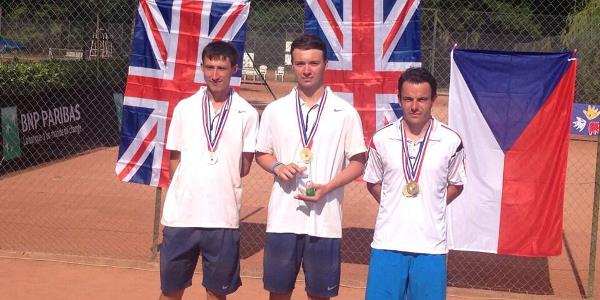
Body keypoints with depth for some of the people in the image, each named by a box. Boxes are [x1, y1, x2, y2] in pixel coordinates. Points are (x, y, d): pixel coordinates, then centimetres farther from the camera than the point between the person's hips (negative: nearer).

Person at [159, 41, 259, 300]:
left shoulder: (247, 114, -1)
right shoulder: (184, 108, 5)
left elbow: (244, 167, 3)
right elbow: (175, 159, 9)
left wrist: (220, 180, 1)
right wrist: (185, 190, 1)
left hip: (222, 217, -1)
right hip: (180, 214, 2)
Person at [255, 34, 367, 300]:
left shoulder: (345, 113, -1)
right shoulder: (275, 110, 4)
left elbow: (357, 163, 2)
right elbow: (262, 154, 13)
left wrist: (327, 187, -14)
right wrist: (278, 166, -9)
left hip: (324, 219, -1)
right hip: (282, 217, 2)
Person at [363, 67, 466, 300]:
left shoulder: (450, 141, -3)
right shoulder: (382, 139, -1)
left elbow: (455, 185, 10)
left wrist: (429, 207, 1)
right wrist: (396, 207, 3)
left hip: (430, 245, 0)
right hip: (388, 243, 1)